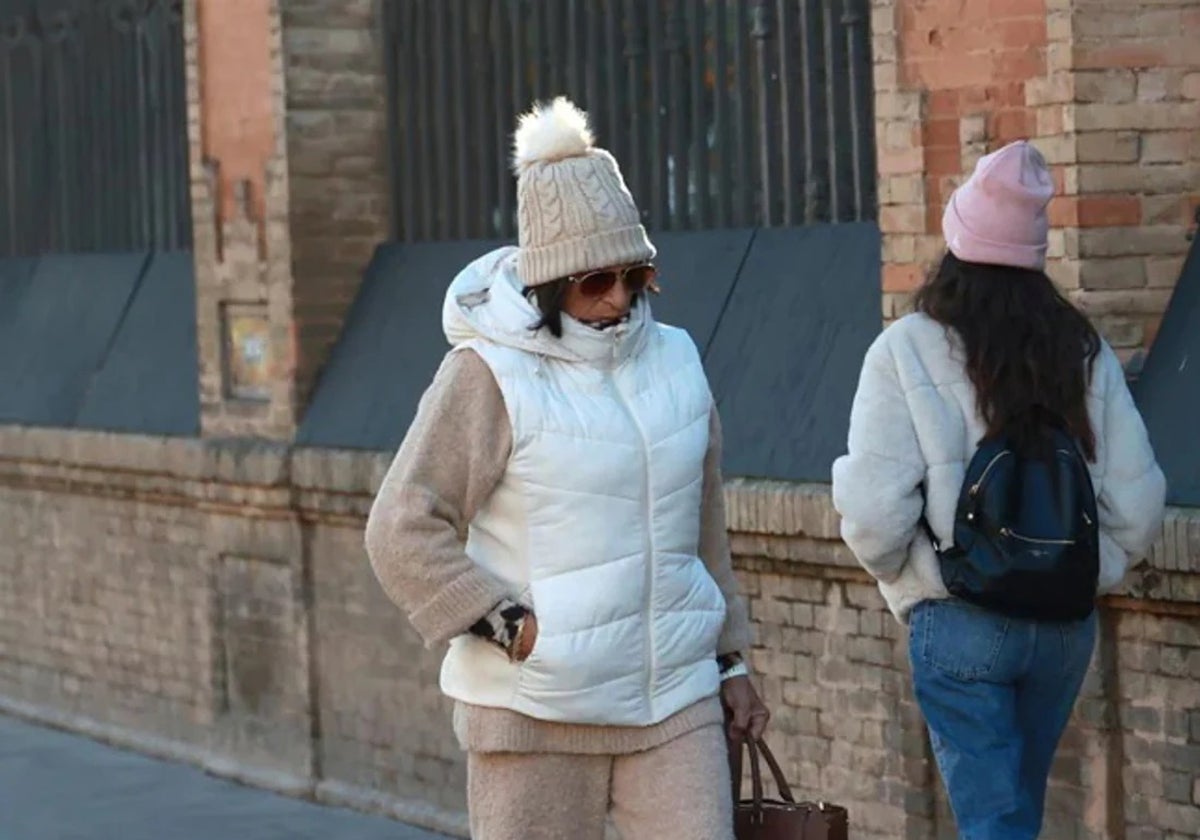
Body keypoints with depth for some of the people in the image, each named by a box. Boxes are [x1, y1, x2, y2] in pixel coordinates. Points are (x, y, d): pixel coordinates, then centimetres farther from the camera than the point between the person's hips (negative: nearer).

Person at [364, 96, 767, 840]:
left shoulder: (674, 359, 10)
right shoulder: (489, 374, -8)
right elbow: (403, 529, -10)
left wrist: (731, 662, 20)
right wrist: (508, 624, -15)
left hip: (674, 701, 5)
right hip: (538, 708, -5)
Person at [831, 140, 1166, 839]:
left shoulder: (908, 350, -8)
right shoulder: (1086, 353, 2)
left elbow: (875, 515, -14)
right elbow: (1138, 508, -1)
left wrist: (902, 575, 6)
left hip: (960, 623, -4)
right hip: (1067, 622, 4)